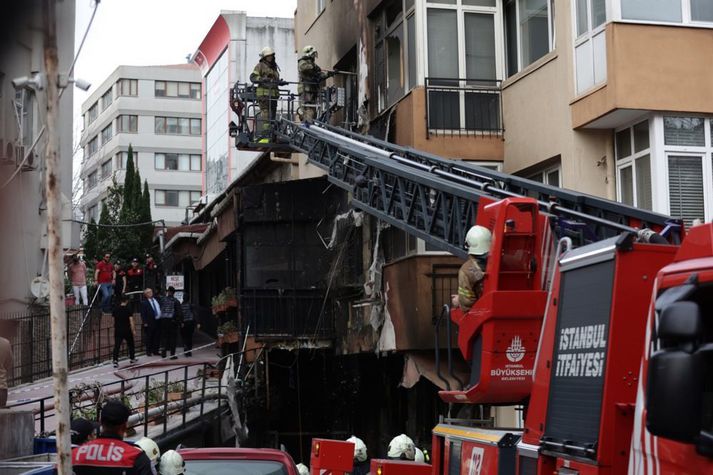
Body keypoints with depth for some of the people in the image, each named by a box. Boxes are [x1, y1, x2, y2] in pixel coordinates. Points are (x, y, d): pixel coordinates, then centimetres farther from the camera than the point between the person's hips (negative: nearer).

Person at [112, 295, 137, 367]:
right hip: (127, 330, -2)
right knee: (130, 344, 18)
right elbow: (131, 320, -13)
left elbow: (114, 319, 12)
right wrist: (133, 329, -8)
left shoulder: (115, 308, 2)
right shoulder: (128, 308, -9)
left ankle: (115, 361, -12)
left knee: (117, 346, -1)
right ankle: (132, 358, 31)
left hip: (117, 330, 2)